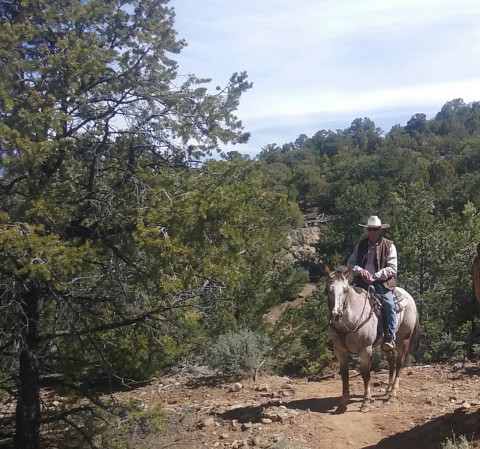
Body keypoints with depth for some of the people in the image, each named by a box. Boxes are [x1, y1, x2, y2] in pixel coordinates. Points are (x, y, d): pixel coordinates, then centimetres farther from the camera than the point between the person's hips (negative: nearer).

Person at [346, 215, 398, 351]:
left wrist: (375, 277, -15)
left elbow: (392, 268, -5)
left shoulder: (389, 246, 4)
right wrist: (360, 271, -12)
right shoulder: (361, 245, 14)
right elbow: (350, 263, 10)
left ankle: (390, 338, -19)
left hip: (382, 283, -3)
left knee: (389, 305, -27)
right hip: (362, 282, 3)